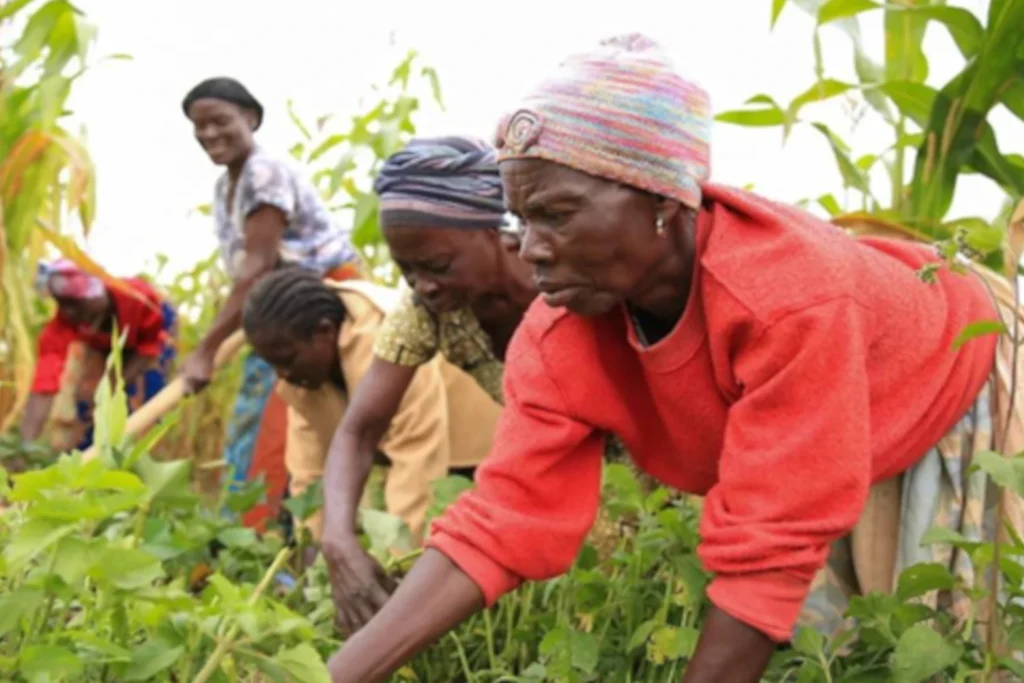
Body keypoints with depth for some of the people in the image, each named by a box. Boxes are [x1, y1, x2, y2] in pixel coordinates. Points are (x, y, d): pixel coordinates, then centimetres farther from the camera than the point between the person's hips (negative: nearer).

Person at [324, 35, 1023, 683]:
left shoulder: (791, 297, -44)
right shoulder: (559, 337, -26)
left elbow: (768, 553, -42)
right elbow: (498, 521, -28)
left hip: (949, 391, -4)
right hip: (809, 452, 4)